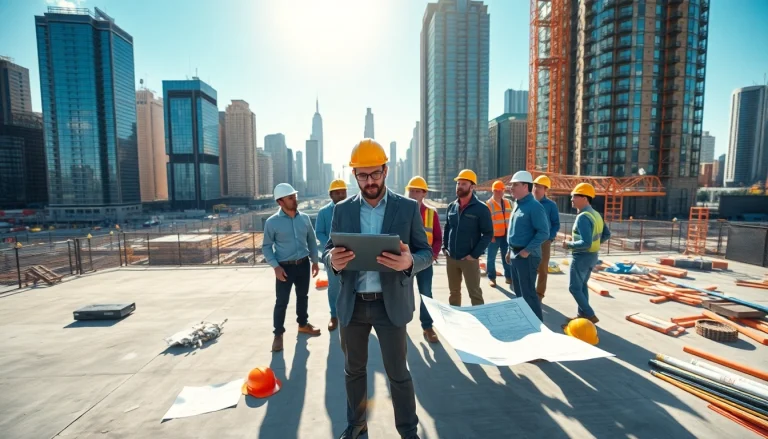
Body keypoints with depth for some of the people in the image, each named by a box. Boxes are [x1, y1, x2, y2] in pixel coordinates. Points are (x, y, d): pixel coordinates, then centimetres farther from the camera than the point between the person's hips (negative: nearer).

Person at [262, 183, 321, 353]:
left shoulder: (304, 218, 0)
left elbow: (312, 240, 9)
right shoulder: (272, 222, -11)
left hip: (303, 264, 4)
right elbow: (266, 246, -6)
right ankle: (278, 334, 21)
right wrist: (275, 266, -15)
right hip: (285, 267, -4)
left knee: (302, 296, 18)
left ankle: (303, 324, 38)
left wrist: (314, 261, 9)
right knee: (281, 302, 3)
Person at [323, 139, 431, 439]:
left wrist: (409, 262, -28)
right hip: (352, 304, 3)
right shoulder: (342, 210, 2)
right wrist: (333, 259, -21)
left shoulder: (408, 208, -5)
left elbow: (426, 253, -4)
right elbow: (328, 250, 5)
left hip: (390, 303, -2)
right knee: (354, 369, 20)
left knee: (398, 373, 11)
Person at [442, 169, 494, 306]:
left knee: (475, 293, 5)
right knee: (454, 292, 18)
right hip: (451, 258, 5)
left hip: (469, 259, -5)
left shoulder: (481, 209, -8)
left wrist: (475, 254, -14)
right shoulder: (451, 206, 7)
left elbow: (488, 234, -9)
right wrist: (444, 247, 3)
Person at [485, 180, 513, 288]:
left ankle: (508, 277, 25)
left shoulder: (508, 203, 9)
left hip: (506, 235, 5)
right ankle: (492, 278, 18)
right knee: (491, 258, 6)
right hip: (494, 236, -5)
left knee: (507, 257, 13)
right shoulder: (488, 204, -10)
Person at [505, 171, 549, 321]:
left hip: (527, 256, -9)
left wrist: (527, 250, -20)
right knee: (519, 292, 18)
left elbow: (544, 232, -20)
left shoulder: (534, 206, -15)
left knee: (528, 293, -2)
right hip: (516, 254, 9)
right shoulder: (518, 205, 13)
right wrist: (511, 250, 17)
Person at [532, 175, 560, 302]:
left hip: (544, 241, -2)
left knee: (542, 269, 7)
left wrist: (549, 237, -14)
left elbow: (556, 224, -1)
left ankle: (539, 295, 19)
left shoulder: (551, 205, -4)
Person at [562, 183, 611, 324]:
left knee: (574, 287, 3)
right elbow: (607, 234, 15)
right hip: (592, 255, 9)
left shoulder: (583, 217, -24)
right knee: (582, 285, 18)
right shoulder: (595, 214, 6)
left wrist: (569, 244, -16)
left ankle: (590, 315, 6)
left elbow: (585, 243, -29)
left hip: (582, 257, -9)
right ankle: (582, 314, 26)